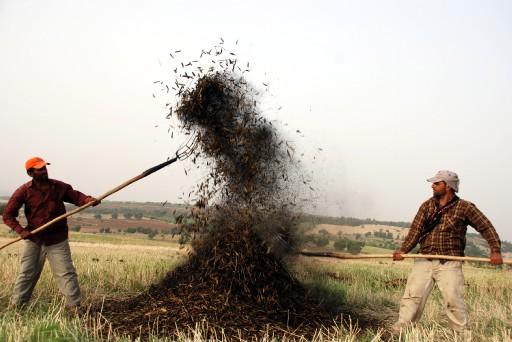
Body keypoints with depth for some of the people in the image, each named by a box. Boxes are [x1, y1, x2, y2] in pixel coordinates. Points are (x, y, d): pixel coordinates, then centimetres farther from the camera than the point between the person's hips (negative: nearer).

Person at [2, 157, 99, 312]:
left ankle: (74, 306, 0)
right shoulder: (24, 191, -8)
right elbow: (8, 214, -5)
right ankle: (16, 305, 23)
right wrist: (20, 230, -18)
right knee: (26, 273, 10)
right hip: (33, 239, 0)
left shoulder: (59, 187, -3)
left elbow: (76, 196, -4)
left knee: (66, 272, -4)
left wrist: (90, 200, -26)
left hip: (57, 240, 0)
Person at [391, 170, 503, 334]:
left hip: (449, 264, -3)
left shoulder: (465, 207, 0)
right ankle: (399, 330, 2)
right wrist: (403, 250, -11)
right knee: (412, 295, -3)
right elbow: (416, 230, 2)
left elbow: (486, 227, 1)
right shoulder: (427, 206, 9)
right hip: (424, 261, 3)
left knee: (453, 300, -9)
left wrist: (495, 250, -11)